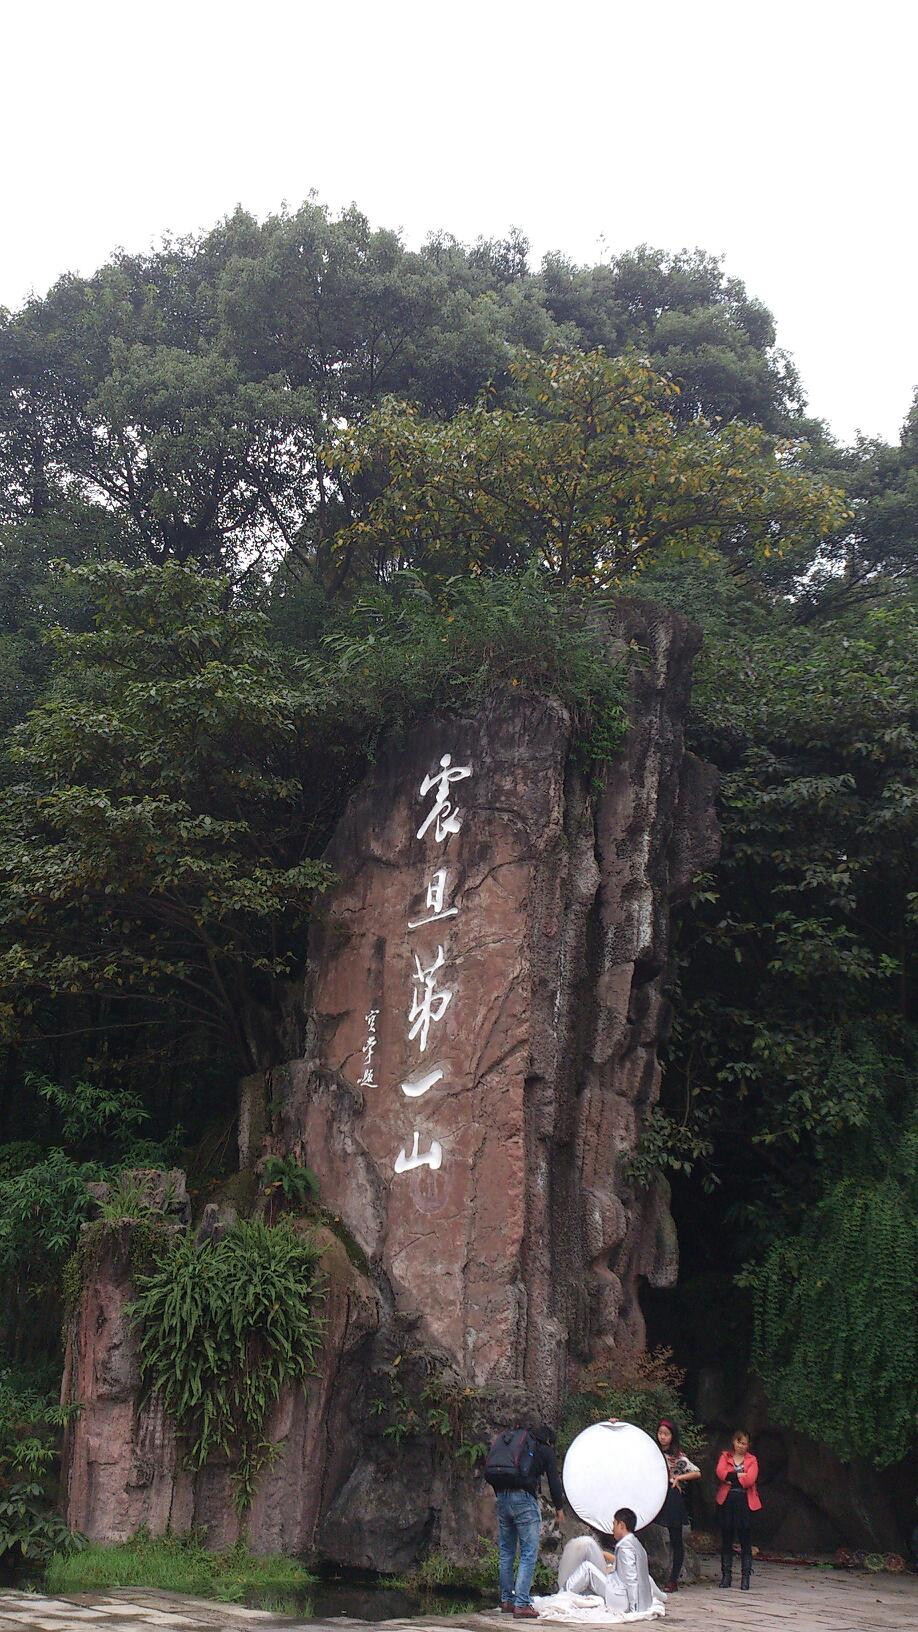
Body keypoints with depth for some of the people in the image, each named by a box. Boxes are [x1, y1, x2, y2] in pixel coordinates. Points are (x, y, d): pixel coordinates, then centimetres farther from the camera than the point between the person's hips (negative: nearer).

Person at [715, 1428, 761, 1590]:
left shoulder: (752, 1460, 9)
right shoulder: (725, 1456, 13)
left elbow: (750, 1480, -8)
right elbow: (720, 1472, -7)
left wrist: (731, 1478, -3)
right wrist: (739, 1476, -10)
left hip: (745, 1502, -1)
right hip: (727, 1501, 1)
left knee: (745, 1539, -3)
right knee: (726, 1538, 3)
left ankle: (745, 1577, 2)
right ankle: (726, 1576, 9)